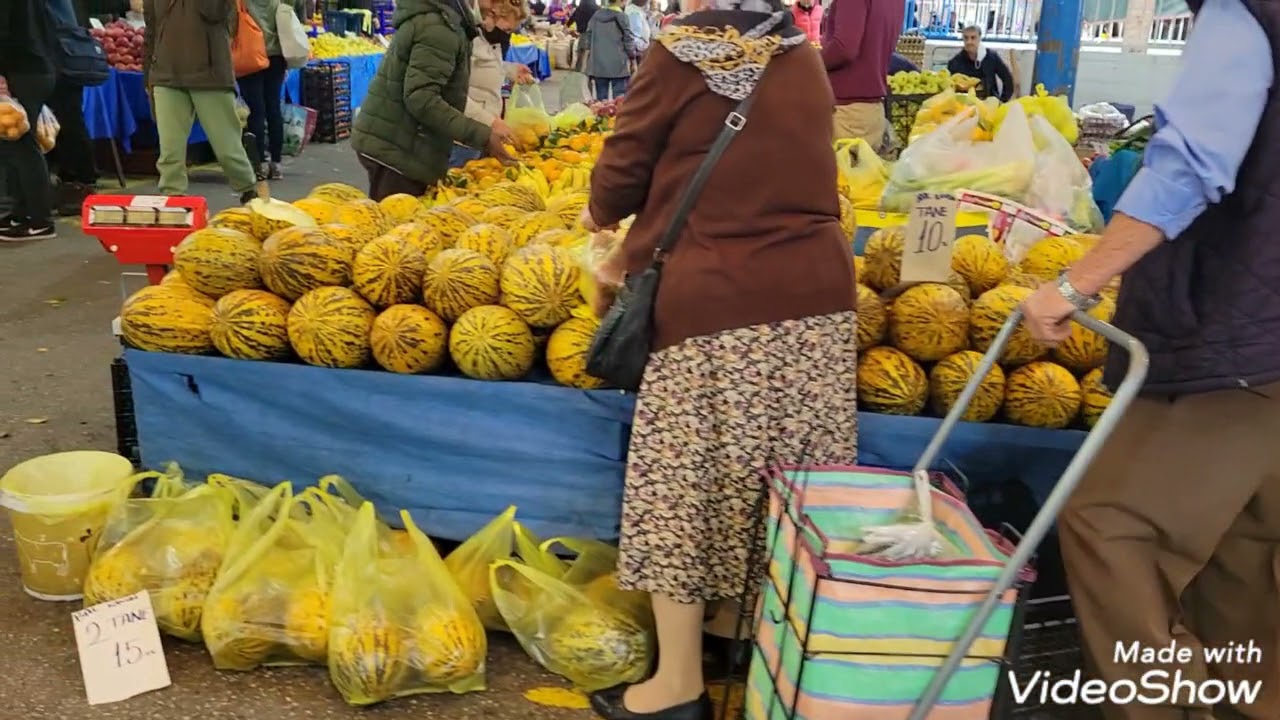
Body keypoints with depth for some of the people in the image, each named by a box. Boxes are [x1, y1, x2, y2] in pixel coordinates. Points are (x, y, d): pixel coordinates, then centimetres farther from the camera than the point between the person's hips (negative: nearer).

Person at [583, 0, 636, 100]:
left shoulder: (596, 16, 9)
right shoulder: (621, 16, -6)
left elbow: (587, 38, 12)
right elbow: (628, 41, -4)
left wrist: (585, 60, 18)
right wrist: (633, 59, 7)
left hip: (598, 64, 5)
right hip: (618, 65, -5)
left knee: (601, 99, 9)